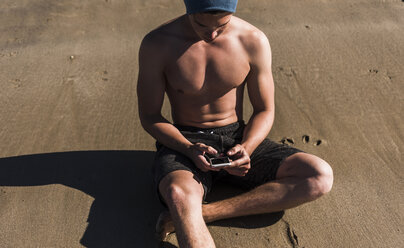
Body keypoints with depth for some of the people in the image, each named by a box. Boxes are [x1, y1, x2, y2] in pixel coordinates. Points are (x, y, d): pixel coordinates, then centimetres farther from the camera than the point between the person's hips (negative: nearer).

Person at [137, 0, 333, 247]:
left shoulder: (254, 41, -9)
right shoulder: (157, 44, -13)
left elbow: (265, 111, 1)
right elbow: (149, 116, -5)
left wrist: (246, 149, -19)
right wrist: (190, 150, -22)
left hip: (237, 138, 3)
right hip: (184, 142, -3)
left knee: (321, 176, -20)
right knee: (179, 196, -40)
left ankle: (206, 212, -27)